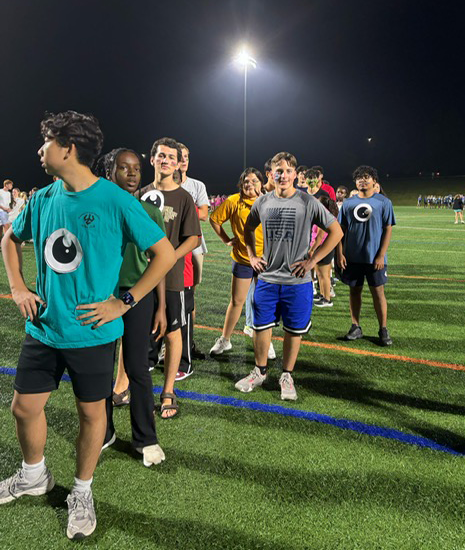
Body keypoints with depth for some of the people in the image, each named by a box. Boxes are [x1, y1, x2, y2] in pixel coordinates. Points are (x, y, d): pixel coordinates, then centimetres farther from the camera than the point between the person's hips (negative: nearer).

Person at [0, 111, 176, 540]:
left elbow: (166, 254, -13)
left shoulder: (116, 201, -15)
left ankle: (82, 493, 36)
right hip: (44, 328, 5)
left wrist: (123, 302, -14)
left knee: (91, 411, 11)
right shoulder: (43, 199, 2)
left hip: (92, 332, -5)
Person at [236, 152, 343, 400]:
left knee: (294, 331, 7)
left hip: (298, 281, -2)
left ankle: (287, 376, 26)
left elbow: (336, 232, -3)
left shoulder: (308, 203, -6)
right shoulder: (262, 202, 4)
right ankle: (260, 371, 30)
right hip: (267, 279, 3)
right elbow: (248, 228, 22)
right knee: (261, 327, 9)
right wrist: (252, 256, 10)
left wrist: (312, 260, -7)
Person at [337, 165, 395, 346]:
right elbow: (341, 230, 7)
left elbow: (388, 229, -4)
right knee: (354, 290, 9)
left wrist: (381, 255, -10)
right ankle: (356, 327, 21)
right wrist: (340, 254, -1)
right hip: (352, 256, 3)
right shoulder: (348, 203, 6)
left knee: (378, 291, 2)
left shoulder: (383, 202, -2)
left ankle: (383, 330, 13)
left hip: (374, 257, -3)